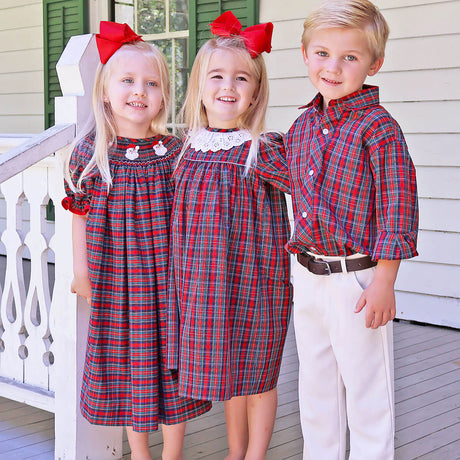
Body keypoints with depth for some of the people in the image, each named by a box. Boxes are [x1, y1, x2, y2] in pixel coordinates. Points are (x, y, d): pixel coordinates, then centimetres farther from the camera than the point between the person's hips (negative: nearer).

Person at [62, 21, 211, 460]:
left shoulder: (175, 152, -3)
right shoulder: (90, 153, -4)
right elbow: (80, 214, 4)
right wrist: (81, 269, 7)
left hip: (167, 277, 0)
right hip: (115, 280, 0)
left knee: (169, 360, 7)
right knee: (125, 363, 11)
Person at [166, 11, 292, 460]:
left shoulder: (264, 151, -12)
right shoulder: (188, 150, 3)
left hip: (252, 282, -5)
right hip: (203, 284, 5)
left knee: (256, 375, 9)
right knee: (227, 373, 19)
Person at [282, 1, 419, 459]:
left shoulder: (378, 126, -14)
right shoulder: (302, 124, 7)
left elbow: (397, 203, -16)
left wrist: (383, 282, -18)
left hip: (356, 278, -7)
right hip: (306, 277, 7)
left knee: (366, 392, 6)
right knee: (315, 387, 19)